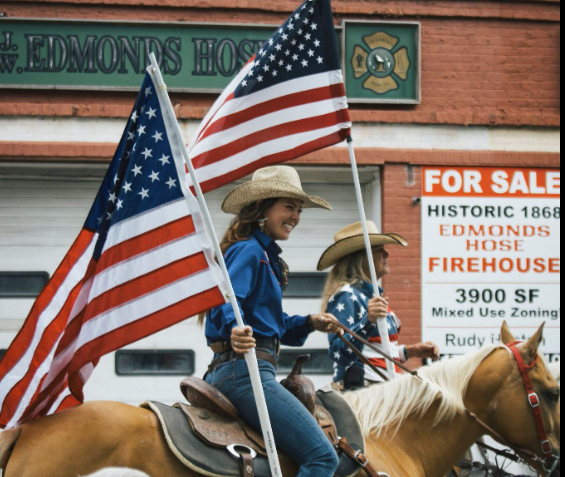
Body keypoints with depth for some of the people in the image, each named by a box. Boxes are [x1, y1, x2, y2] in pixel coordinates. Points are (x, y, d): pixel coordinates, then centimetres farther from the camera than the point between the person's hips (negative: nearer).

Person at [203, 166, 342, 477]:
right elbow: (225, 300, -26)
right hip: (244, 369, -11)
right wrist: (235, 331, -46)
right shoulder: (249, 250, -8)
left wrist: (309, 323, 14)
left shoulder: (265, 255, 23)